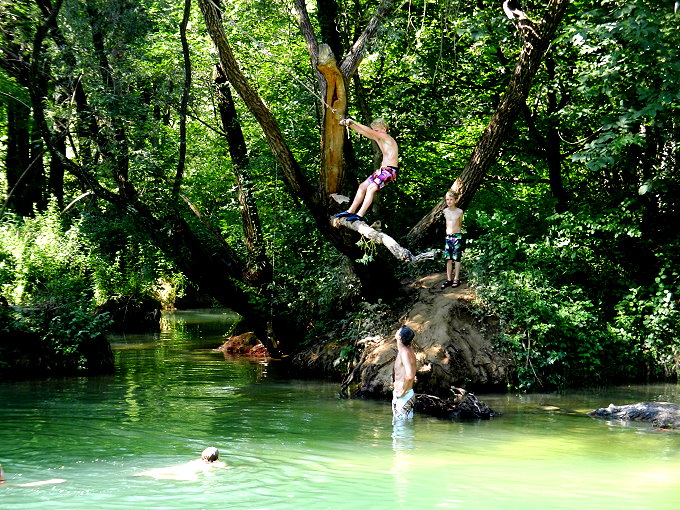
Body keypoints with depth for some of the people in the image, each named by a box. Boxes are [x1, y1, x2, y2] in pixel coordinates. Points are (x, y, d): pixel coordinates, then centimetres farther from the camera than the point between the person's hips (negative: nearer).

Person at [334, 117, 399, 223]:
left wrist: (354, 122, -23)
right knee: (362, 186, 10)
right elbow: (361, 131, 7)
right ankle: (351, 211, 16)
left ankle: (360, 215, -24)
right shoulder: (377, 138, 10)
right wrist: (349, 124, -6)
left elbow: (370, 131, -24)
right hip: (382, 169, 10)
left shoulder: (387, 138, -15)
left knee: (371, 188, -22)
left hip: (390, 171, -10)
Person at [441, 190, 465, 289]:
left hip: (457, 236, -4)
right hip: (448, 236, 4)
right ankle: (449, 279, 8)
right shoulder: (445, 211, 4)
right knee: (448, 259, 4)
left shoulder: (459, 212, -6)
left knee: (456, 258, 1)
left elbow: (460, 224, 8)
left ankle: (456, 279, 6)